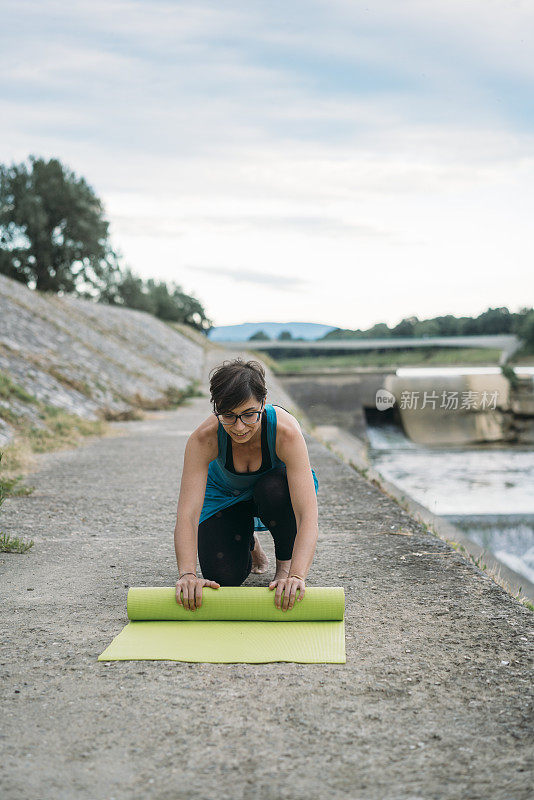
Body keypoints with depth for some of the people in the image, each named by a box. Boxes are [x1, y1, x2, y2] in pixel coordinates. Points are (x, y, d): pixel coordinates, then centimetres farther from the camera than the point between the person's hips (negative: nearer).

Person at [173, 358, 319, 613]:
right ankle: (249, 543, 20)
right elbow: (186, 514, -38)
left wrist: (297, 575, -56)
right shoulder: (203, 438, -34)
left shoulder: (286, 431, -38)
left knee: (274, 490, -37)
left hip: (278, 483, -1)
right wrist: (187, 574, -51)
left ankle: (285, 563, -8)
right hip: (226, 495, 1)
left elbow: (308, 516, -44)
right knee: (224, 577, -17)